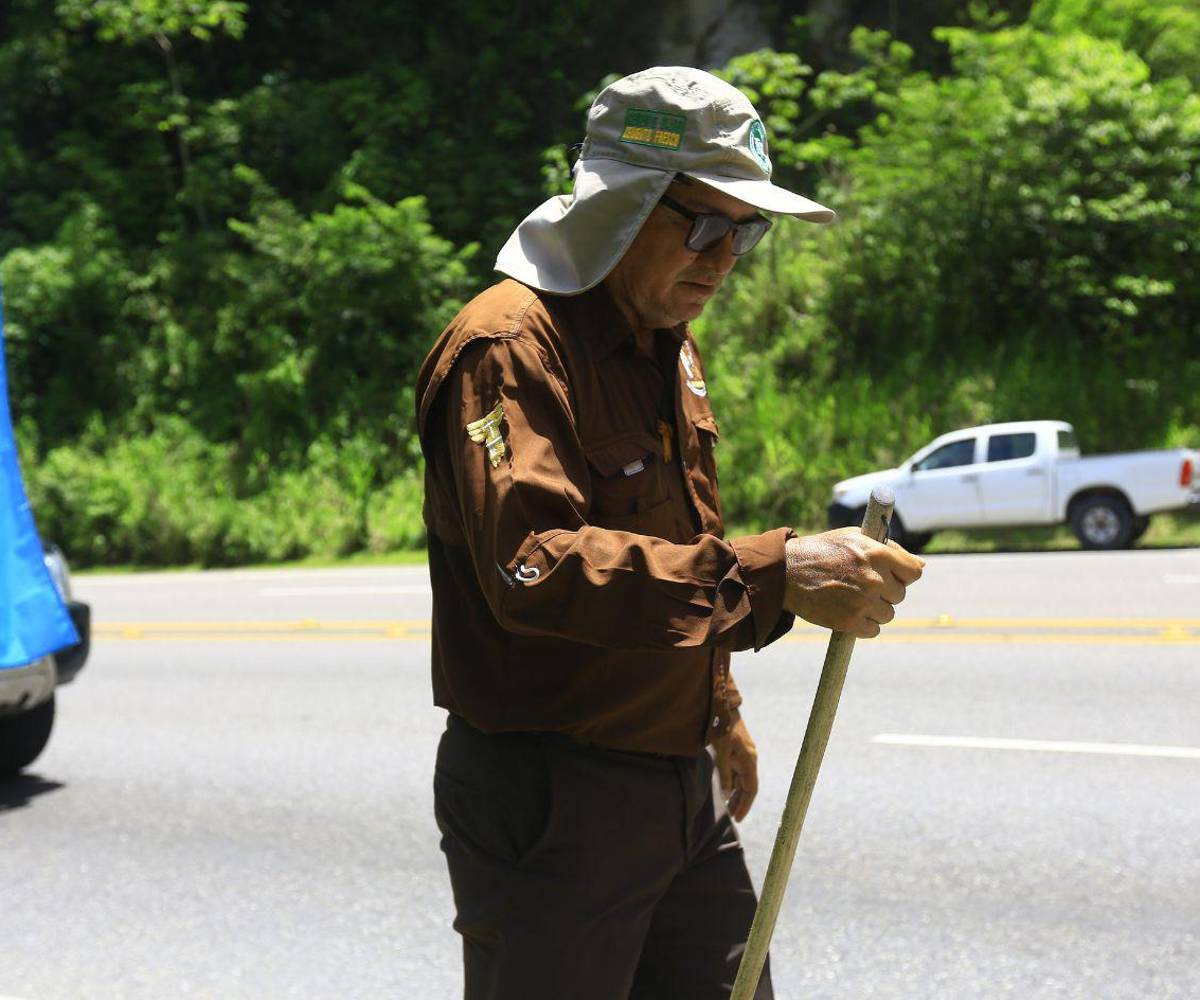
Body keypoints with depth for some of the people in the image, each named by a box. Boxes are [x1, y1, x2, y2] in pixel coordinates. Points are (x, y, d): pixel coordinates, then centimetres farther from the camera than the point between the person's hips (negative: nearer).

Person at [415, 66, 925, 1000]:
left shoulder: (669, 346, 14)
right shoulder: (508, 346, -17)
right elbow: (533, 564, -33)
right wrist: (769, 575, -40)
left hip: (687, 796, 9)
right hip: (549, 808, -8)